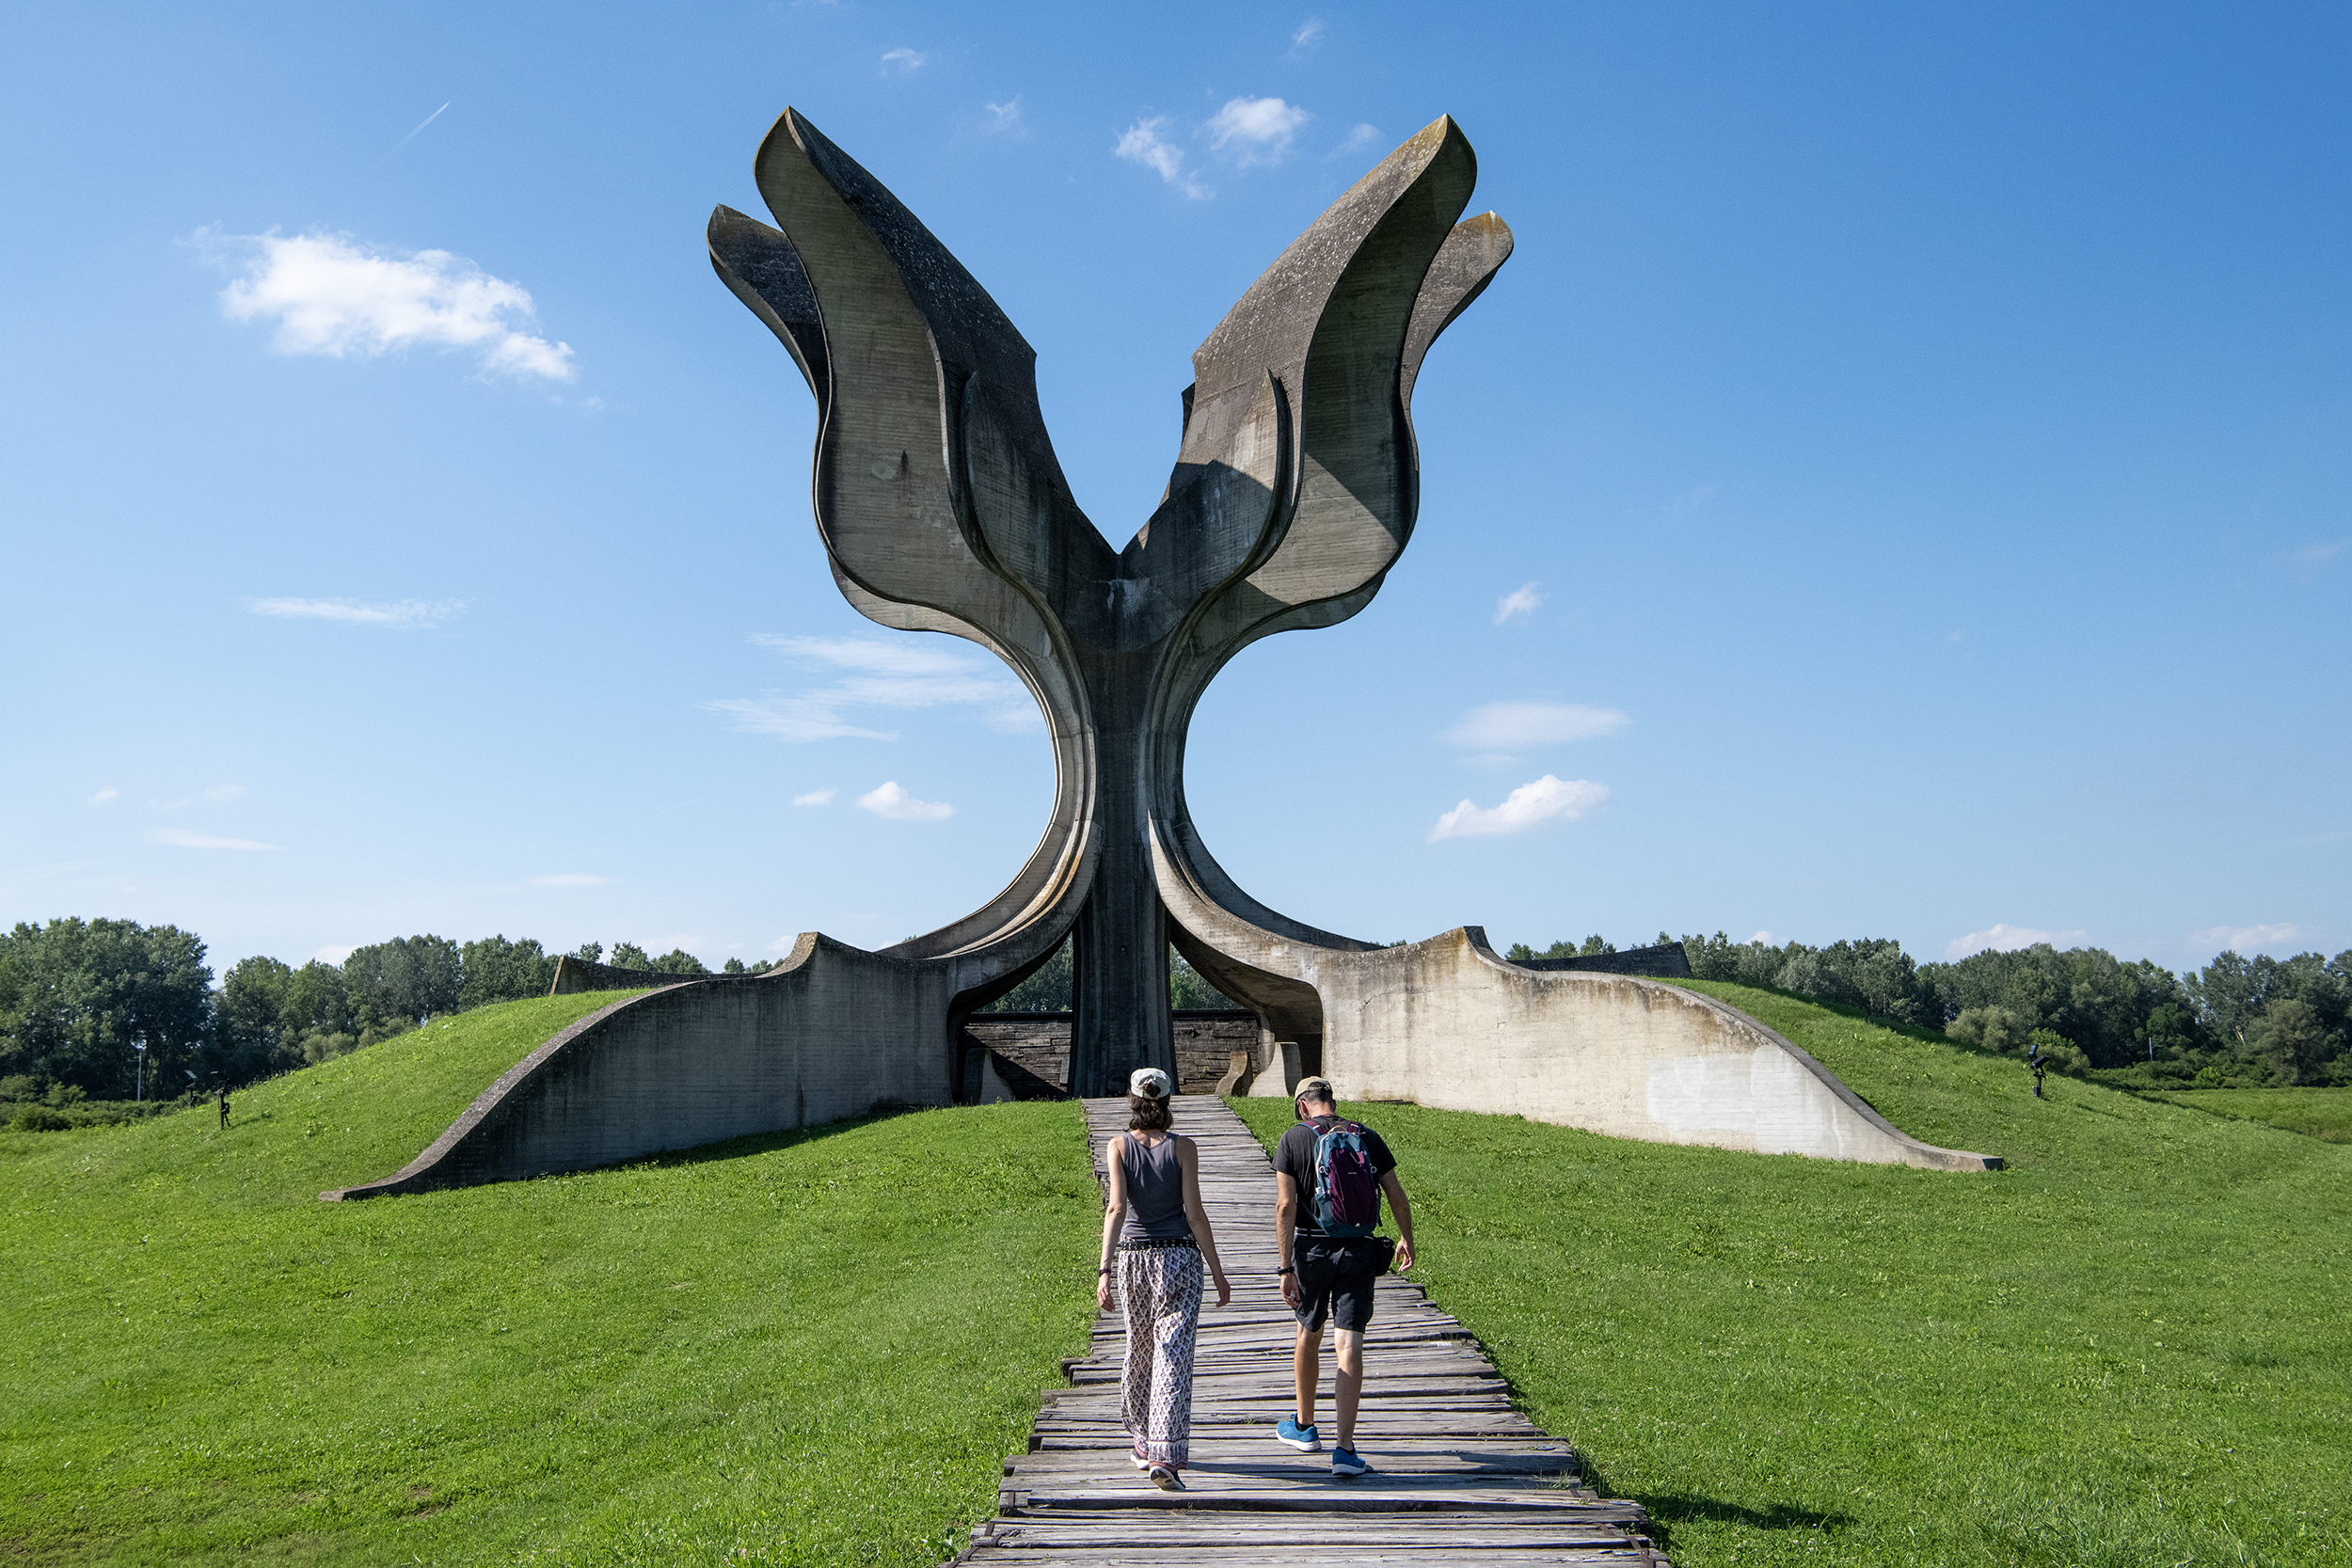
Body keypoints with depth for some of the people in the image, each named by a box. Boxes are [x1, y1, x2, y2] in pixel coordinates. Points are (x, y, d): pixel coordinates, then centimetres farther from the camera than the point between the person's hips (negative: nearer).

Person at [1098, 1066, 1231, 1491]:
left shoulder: (1118, 1147, -2)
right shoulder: (1183, 1148, -5)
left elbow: (1117, 1207, -13)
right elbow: (1194, 1213, -8)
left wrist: (1104, 1270, -18)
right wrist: (1218, 1272, -2)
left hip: (1133, 1257, 2)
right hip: (1179, 1257, -2)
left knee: (1140, 1350, 19)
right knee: (1174, 1355, -4)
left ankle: (1143, 1443, 33)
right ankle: (1165, 1456, -14)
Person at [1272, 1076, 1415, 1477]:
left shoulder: (1293, 1139, -3)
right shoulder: (1367, 1136, 4)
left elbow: (1285, 1206, -10)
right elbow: (1397, 1195, 6)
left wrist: (1286, 1268, -8)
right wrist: (1406, 1239, 23)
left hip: (1311, 1247, -1)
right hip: (1360, 1250, 1)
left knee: (1309, 1334, 19)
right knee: (1348, 1346, -3)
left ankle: (1304, 1426, 36)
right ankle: (1345, 1449, -12)